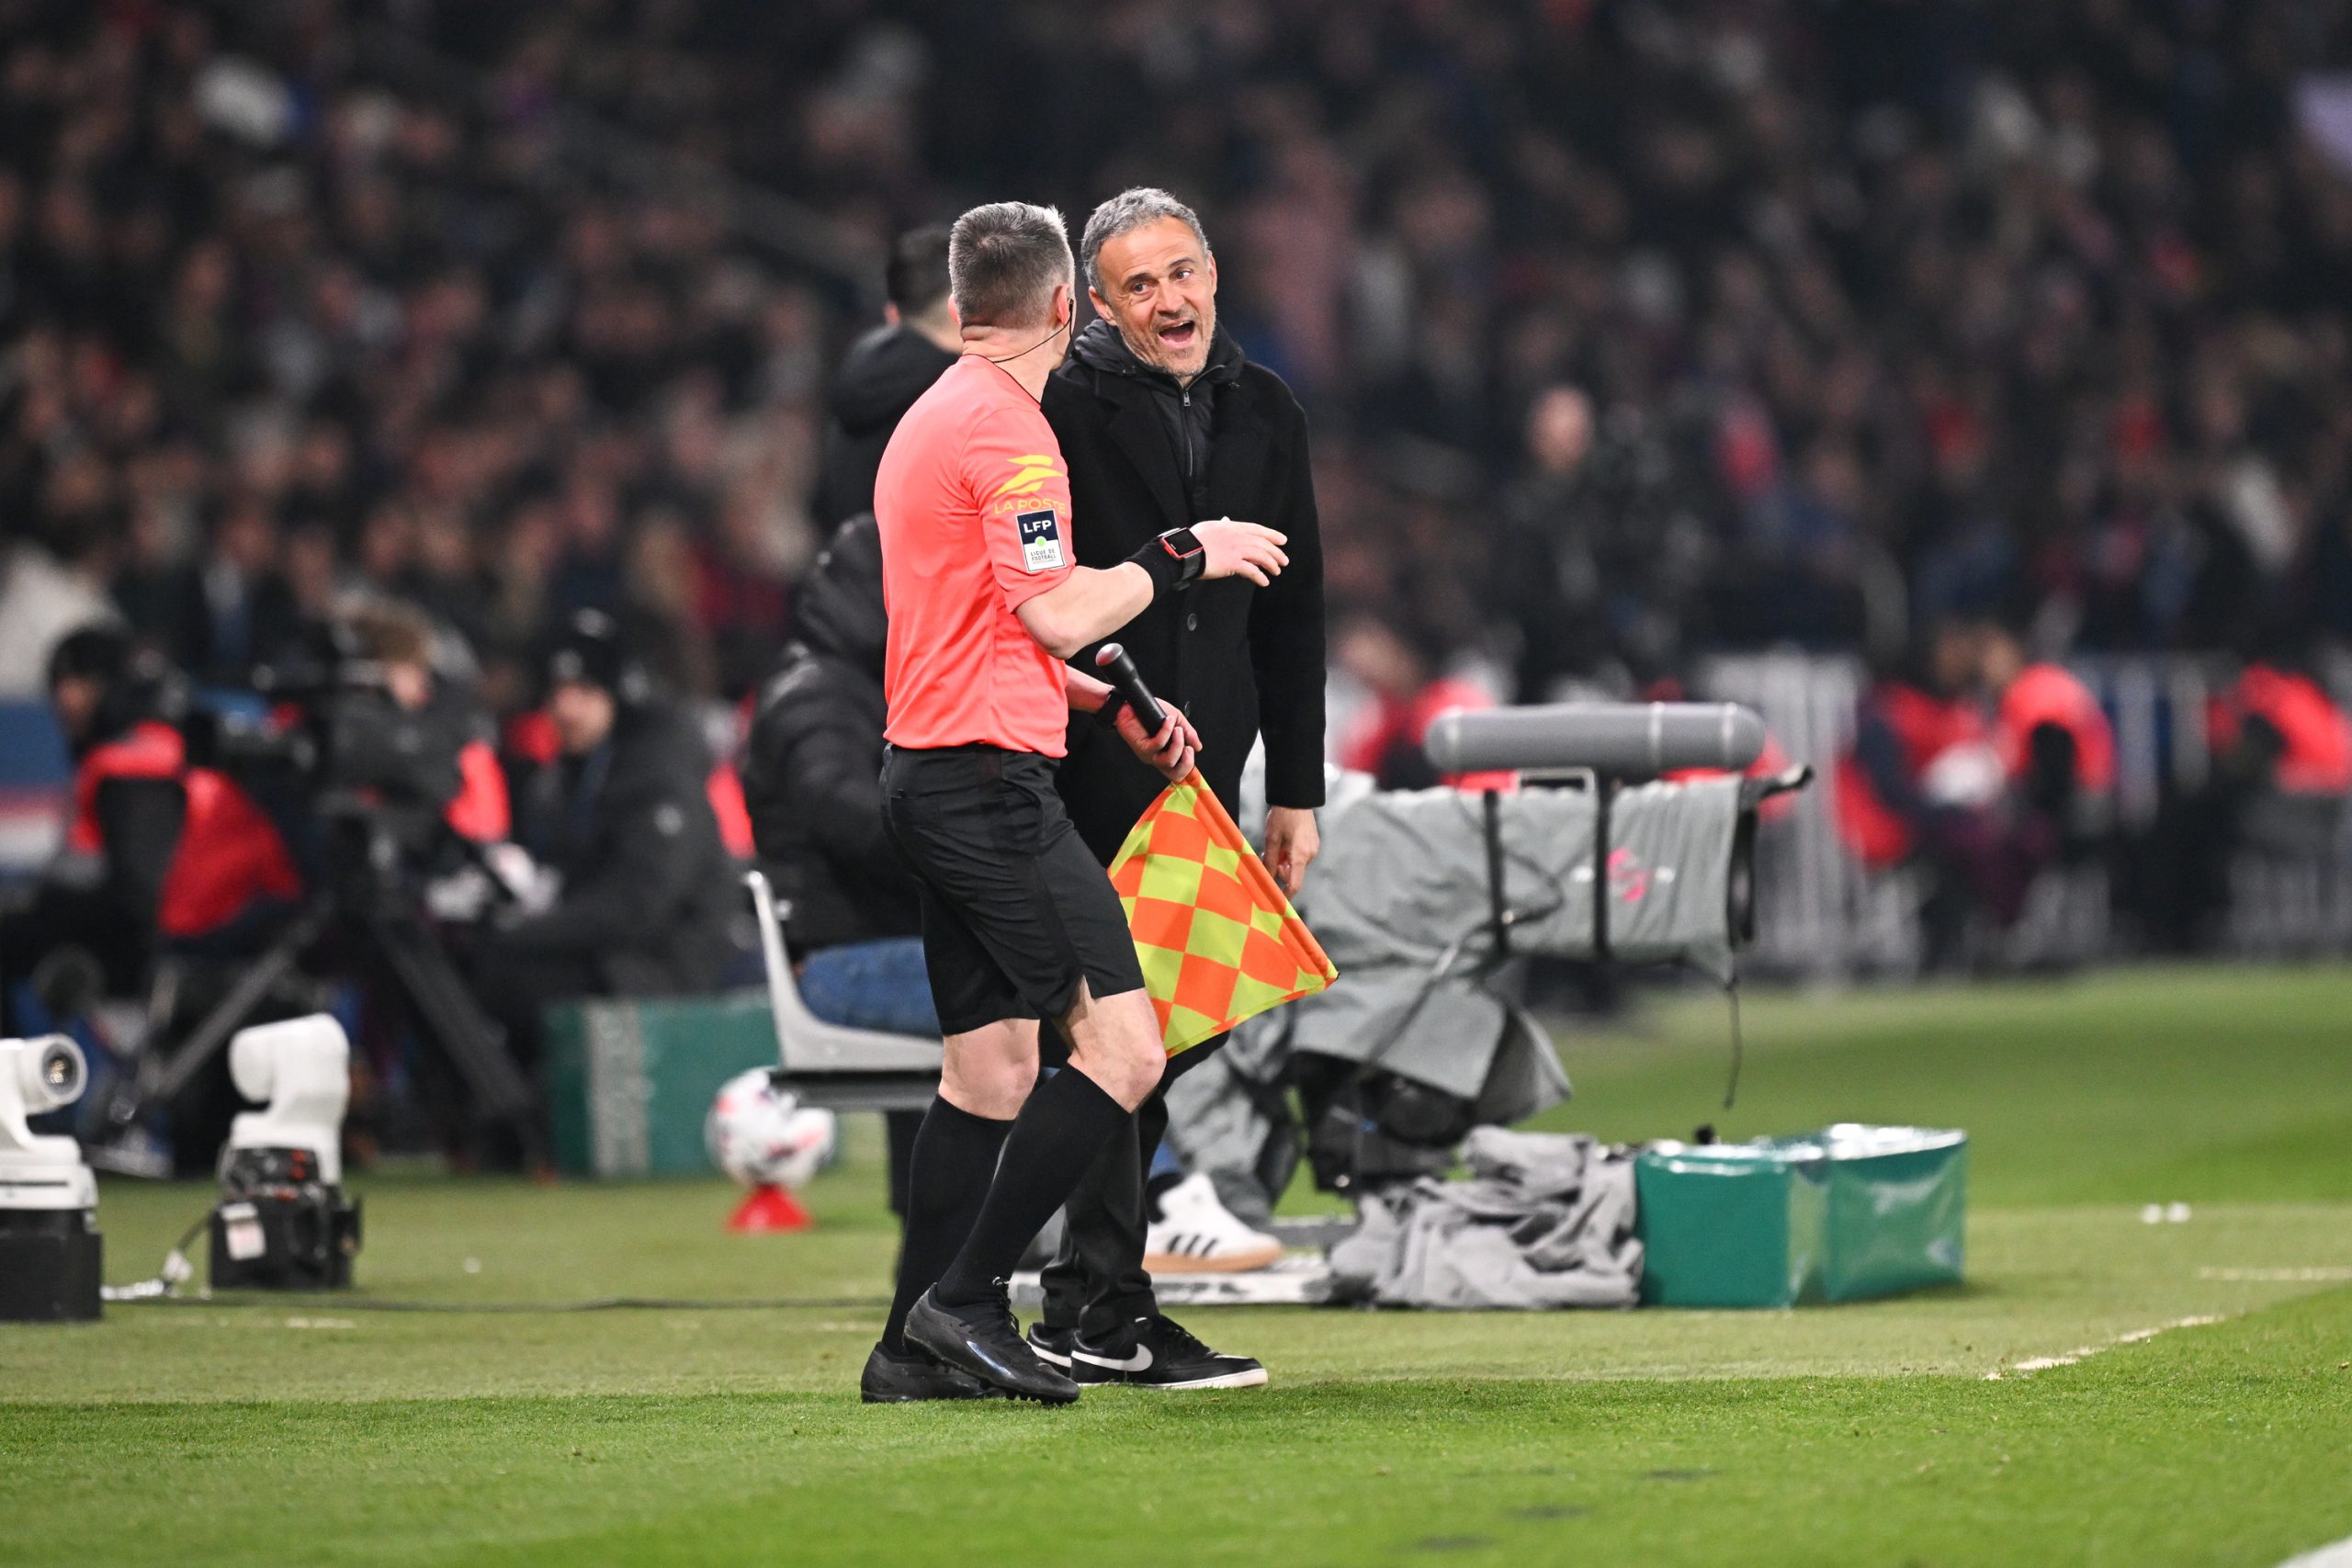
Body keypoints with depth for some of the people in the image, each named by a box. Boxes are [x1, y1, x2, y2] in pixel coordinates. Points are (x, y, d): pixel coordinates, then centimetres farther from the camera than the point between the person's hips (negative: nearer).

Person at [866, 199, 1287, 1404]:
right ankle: (966, 1299, -12)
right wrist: (1185, 557, -3)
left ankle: (915, 1350, 11)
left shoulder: (935, 418, 19)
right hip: (991, 783, -10)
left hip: (929, 775, 10)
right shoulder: (1006, 425, -12)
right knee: (1121, 1045, -11)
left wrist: (1114, 706, 23)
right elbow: (1059, 613, -17)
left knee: (990, 1065, 11)